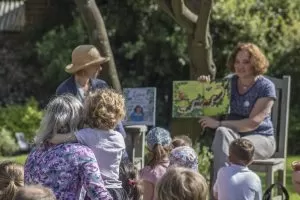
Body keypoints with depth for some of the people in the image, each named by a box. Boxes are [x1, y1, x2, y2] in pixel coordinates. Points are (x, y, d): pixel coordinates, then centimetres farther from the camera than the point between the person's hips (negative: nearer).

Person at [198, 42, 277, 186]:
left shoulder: (266, 87, -7)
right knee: (222, 133, -34)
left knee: (232, 146, -36)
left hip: (260, 138, -3)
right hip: (233, 135, 4)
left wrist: (219, 124, -23)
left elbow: (253, 122, -17)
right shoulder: (229, 82, 8)